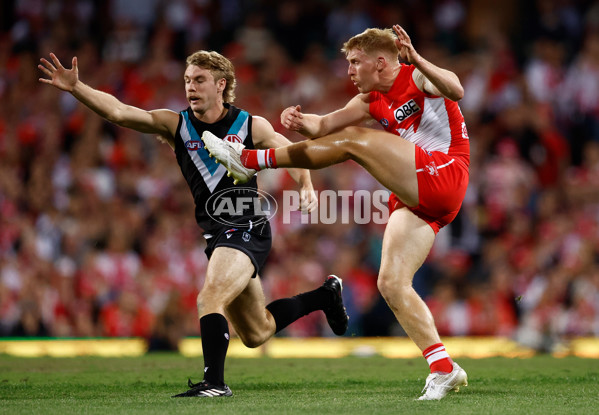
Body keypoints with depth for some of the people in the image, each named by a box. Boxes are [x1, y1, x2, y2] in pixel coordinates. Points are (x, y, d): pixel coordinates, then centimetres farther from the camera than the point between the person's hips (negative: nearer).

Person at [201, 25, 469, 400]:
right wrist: (301, 122, -8)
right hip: (417, 199, 9)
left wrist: (417, 59, -38)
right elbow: (325, 125, 15)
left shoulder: (419, 78, -2)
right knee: (391, 283, -3)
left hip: (446, 174, -9)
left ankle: (251, 159, -5)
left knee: (353, 141, -14)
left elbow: (456, 91, -24)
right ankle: (444, 369, -4)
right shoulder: (373, 101, 21)